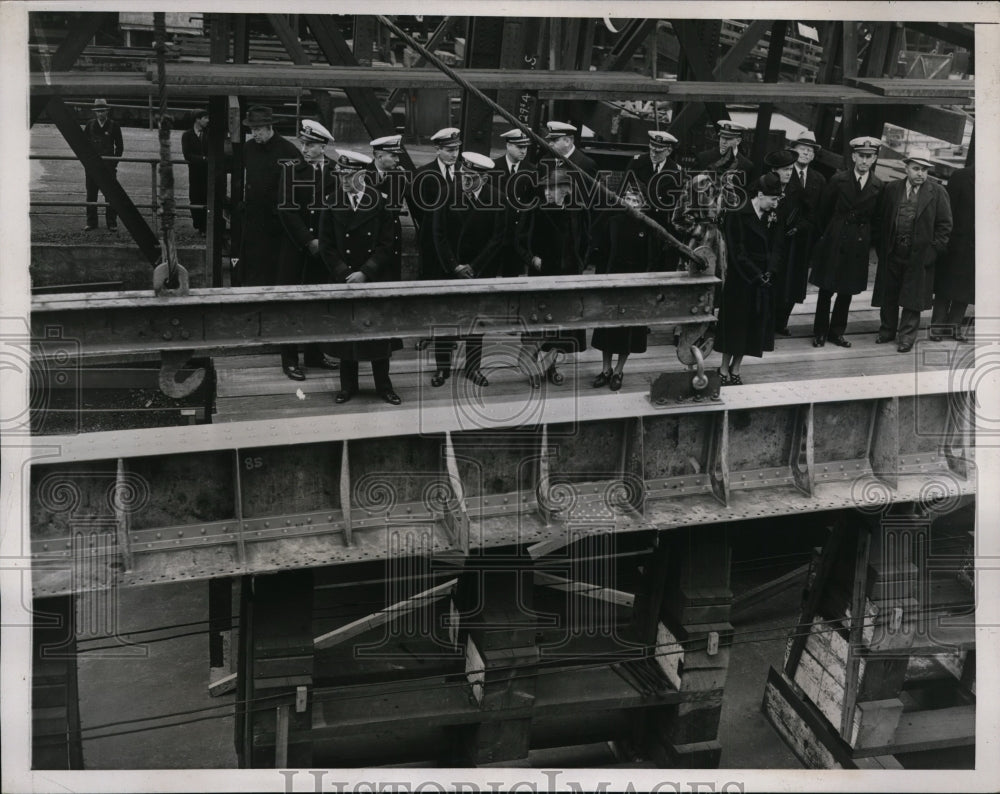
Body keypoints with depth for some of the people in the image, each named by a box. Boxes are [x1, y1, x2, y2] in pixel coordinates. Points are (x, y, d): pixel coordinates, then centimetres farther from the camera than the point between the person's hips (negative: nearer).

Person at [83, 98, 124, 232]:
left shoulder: (114, 125, 0)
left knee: (110, 195, -3)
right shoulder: (90, 124, 7)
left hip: (108, 164, -3)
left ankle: (112, 223, 2)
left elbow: (119, 146, 4)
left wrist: (114, 163, -3)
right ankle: (91, 223, 12)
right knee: (91, 194, 5)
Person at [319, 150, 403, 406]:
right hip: (343, 279, 1)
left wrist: (365, 273, -14)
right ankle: (348, 385, 18)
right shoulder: (332, 204, -1)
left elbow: (386, 245, -6)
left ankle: (383, 385, 16)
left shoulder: (379, 203, -5)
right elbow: (327, 246, -1)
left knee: (379, 331, 5)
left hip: (376, 280, -1)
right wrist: (344, 274, -11)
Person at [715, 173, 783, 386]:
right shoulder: (738, 215, -12)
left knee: (754, 326, 8)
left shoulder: (769, 217, 8)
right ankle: (724, 370, 14)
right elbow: (737, 253, -15)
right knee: (735, 324, 2)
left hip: (762, 282, 6)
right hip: (741, 281, -6)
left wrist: (768, 273, -6)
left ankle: (735, 370, 18)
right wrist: (757, 276, -15)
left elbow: (770, 249, 11)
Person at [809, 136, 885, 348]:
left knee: (848, 291, 8)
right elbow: (824, 210, 5)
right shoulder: (838, 179, -4)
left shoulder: (878, 186, 1)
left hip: (859, 245, 2)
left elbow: (876, 218, 8)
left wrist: (870, 243, 5)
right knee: (826, 290, 2)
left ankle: (836, 332, 19)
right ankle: (820, 332, 13)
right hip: (834, 243, -2)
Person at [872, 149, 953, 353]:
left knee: (912, 298, 4)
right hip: (892, 253, 3)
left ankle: (906, 336, 15)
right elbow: (882, 220, 8)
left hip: (919, 255, -2)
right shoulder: (892, 189, 3)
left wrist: (933, 251, -8)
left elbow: (944, 225, -2)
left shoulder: (938, 193, -4)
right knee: (888, 296, 12)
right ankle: (887, 331, 28)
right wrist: (882, 248, 2)